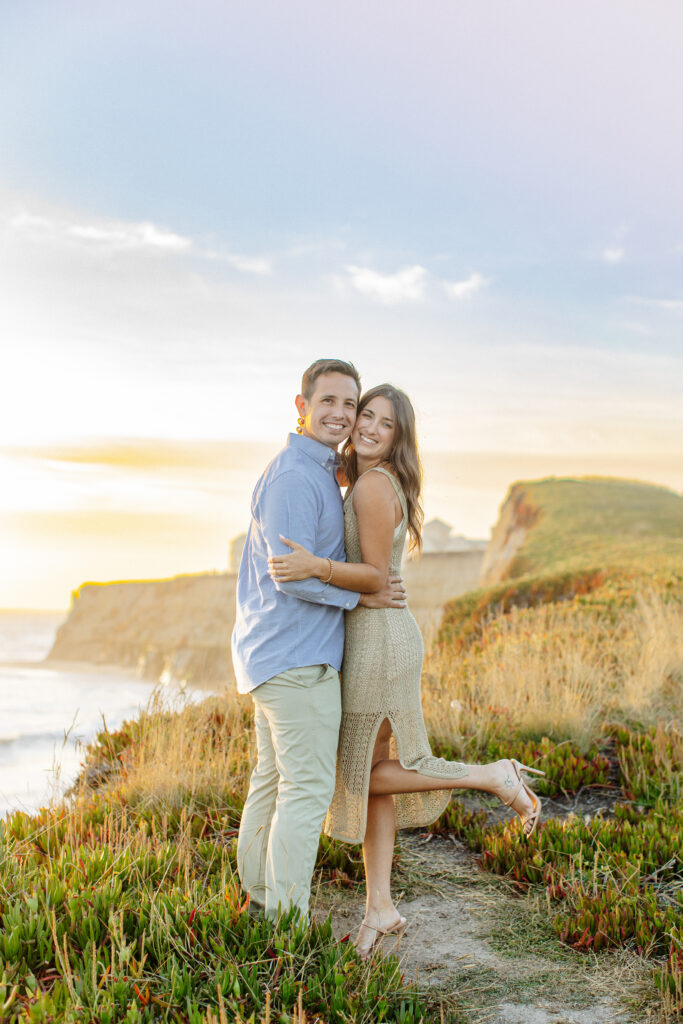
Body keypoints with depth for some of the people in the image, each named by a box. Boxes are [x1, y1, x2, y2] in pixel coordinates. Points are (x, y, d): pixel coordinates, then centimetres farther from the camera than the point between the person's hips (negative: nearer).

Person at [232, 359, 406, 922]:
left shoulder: (316, 472, 16)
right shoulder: (295, 478, -17)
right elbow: (292, 575, -23)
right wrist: (362, 596, -12)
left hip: (275, 653, 11)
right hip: (298, 656, -11)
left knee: (274, 779, 16)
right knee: (308, 787, -6)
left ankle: (260, 901, 26)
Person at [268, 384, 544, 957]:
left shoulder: (373, 485, -16)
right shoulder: (378, 483, 13)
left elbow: (375, 574, -18)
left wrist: (315, 567, -32)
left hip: (378, 640, -9)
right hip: (376, 635, 9)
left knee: (362, 776, 2)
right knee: (367, 773, 11)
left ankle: (494, 777, 1)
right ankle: (380, 909, 16)